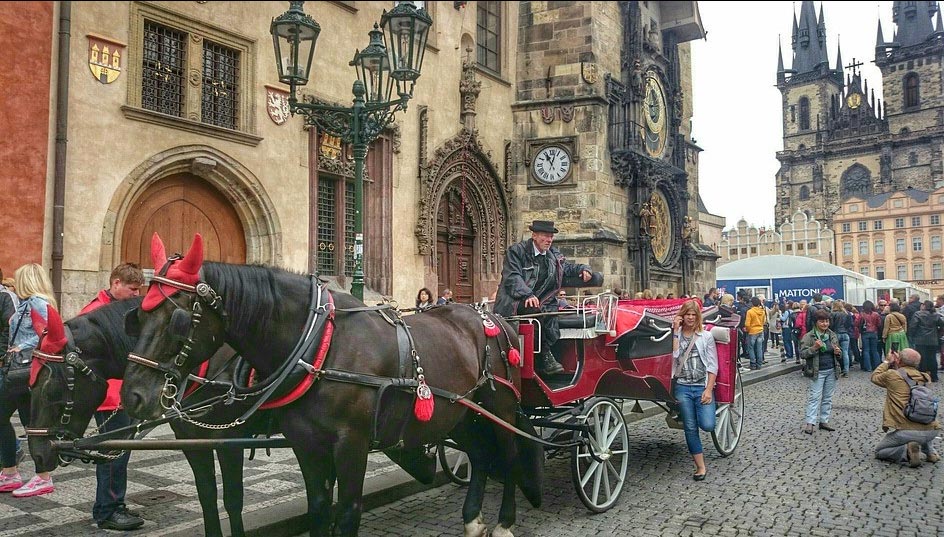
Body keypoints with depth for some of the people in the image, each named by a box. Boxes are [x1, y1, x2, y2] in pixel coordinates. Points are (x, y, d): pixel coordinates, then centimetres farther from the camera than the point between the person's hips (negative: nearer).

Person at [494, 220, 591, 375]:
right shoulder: (516, 251, -3)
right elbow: (512, 277, -15)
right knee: (545, 310, -32)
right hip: (515, 303, -6)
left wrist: (583, 269, 8)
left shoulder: (554, 254, 17)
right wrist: (528, 295, -32)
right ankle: (545, 354, -20)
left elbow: (567, 267, 32)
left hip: (541, 302, 6)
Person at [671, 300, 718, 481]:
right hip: (682, 387, 1)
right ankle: (700, 467, 10)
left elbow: (712, 366, 1)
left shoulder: (706, 336, 4)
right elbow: (673, 355, -11)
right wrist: (675, 331, -11)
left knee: (707, 425, -16)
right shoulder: (676, 335, 8)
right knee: (690, 428, 0)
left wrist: (709, 389, -9)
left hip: (703, 387, -1)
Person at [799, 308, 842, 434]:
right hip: (817, 372, -5)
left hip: (831, 371, 5)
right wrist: (814, 347, -26)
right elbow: (802, 354, -12)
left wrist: (838, 352, -6)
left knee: (828, 397, 9)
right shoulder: (809, 336, -8)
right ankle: (810, 422, -3)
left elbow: (838, 353, 18)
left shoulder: (832, 335, 8)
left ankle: (824, 421, 17)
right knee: (815, 397, -5)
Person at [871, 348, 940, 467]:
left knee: (879, 452, 16)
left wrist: (887, 362, 28)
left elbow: (874, 377, 17)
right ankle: (930, 451, 21)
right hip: (932, 431, 6)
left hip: (905, 431, -6)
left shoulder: (892, 375, -4)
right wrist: (895, 366, 30)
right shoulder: (925, 377, 9)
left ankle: (907, 451, -10)